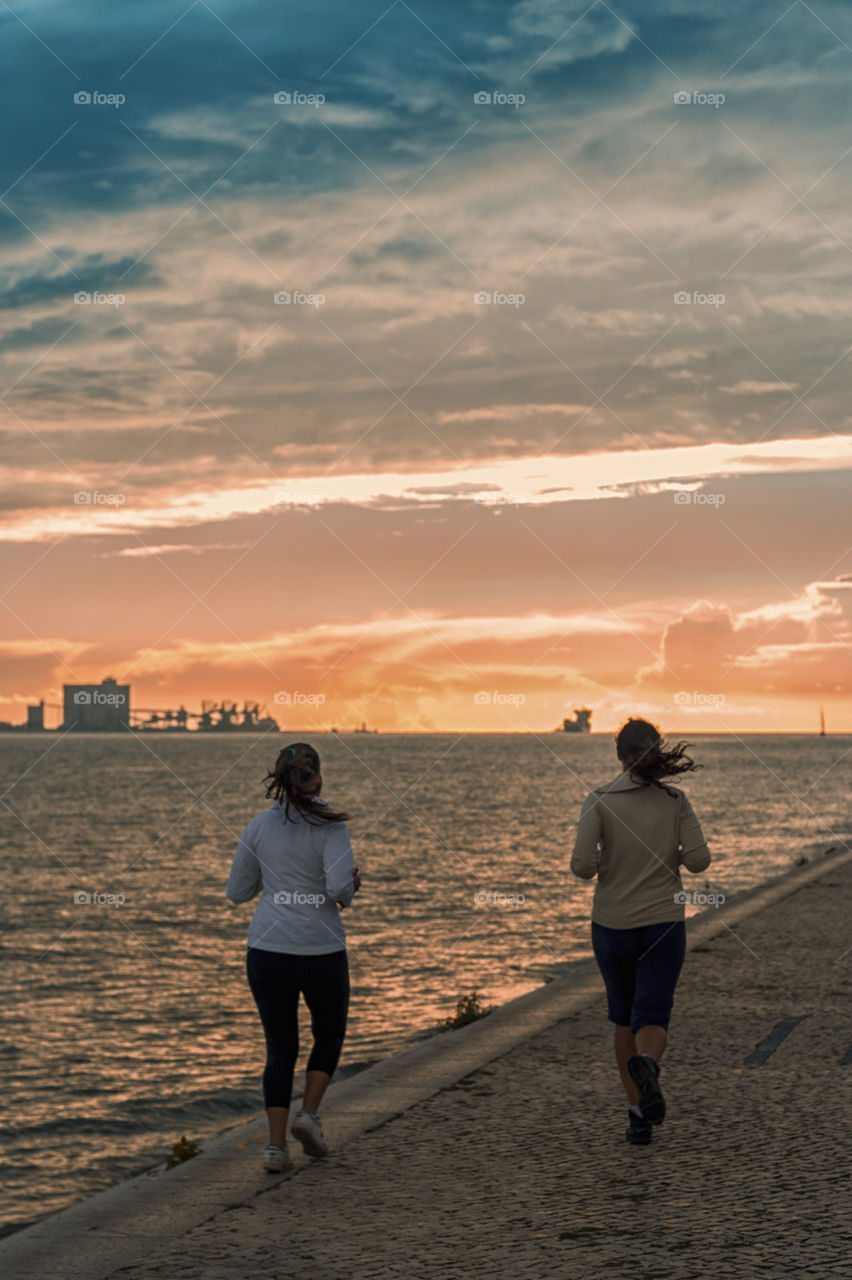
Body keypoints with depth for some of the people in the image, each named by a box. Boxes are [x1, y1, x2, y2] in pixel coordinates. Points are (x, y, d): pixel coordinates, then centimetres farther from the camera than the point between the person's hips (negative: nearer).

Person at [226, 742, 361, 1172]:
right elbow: (339, 886, -22)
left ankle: (276, 1144, 2)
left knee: (280, 1047, 11)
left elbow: (237, 891, 7)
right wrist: (351, 887, 1)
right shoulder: (329, 826, -10)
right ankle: (309, 1114, 5)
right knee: (329, 1033, 22)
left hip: (267, 950, 3)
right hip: (320, 950, -3)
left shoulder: (258, 827, 1)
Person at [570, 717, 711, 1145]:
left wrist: (597, 866, 5)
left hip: (612, 927, 1)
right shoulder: (675, 801, -4)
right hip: (663, 926, 0)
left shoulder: (600, 800, -9)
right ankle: (646, 1065, -37)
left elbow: (582, 865, -18)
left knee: (624, 1017, 20)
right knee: (651, 1020, -1)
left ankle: (638, 1113, 20)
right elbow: (699, 859, -11)